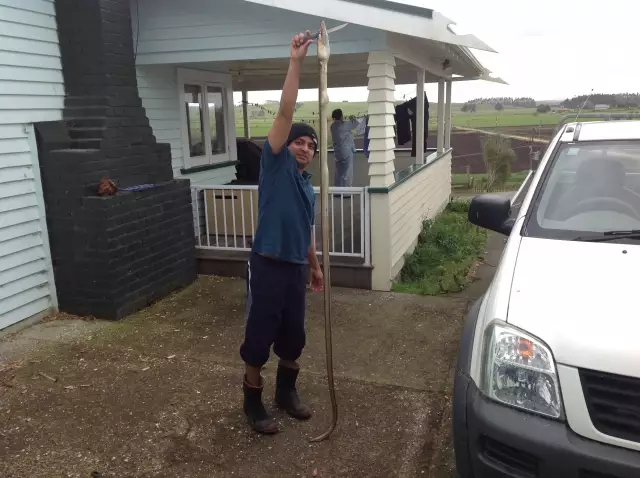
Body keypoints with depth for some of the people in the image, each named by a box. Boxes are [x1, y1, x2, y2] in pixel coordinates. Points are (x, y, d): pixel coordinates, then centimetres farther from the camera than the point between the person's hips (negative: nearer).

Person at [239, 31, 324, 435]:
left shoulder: (308, 186, 15)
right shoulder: (275, 163, -4)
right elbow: (285, 113, -14)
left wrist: (315, 266, 28)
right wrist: (296, 62, -18)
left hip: (297, 268, 7)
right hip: (268, 265, -7)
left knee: (293, 336, 16)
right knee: (259, 336, 3)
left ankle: (287, 391, 36)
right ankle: (253, 401, 20)